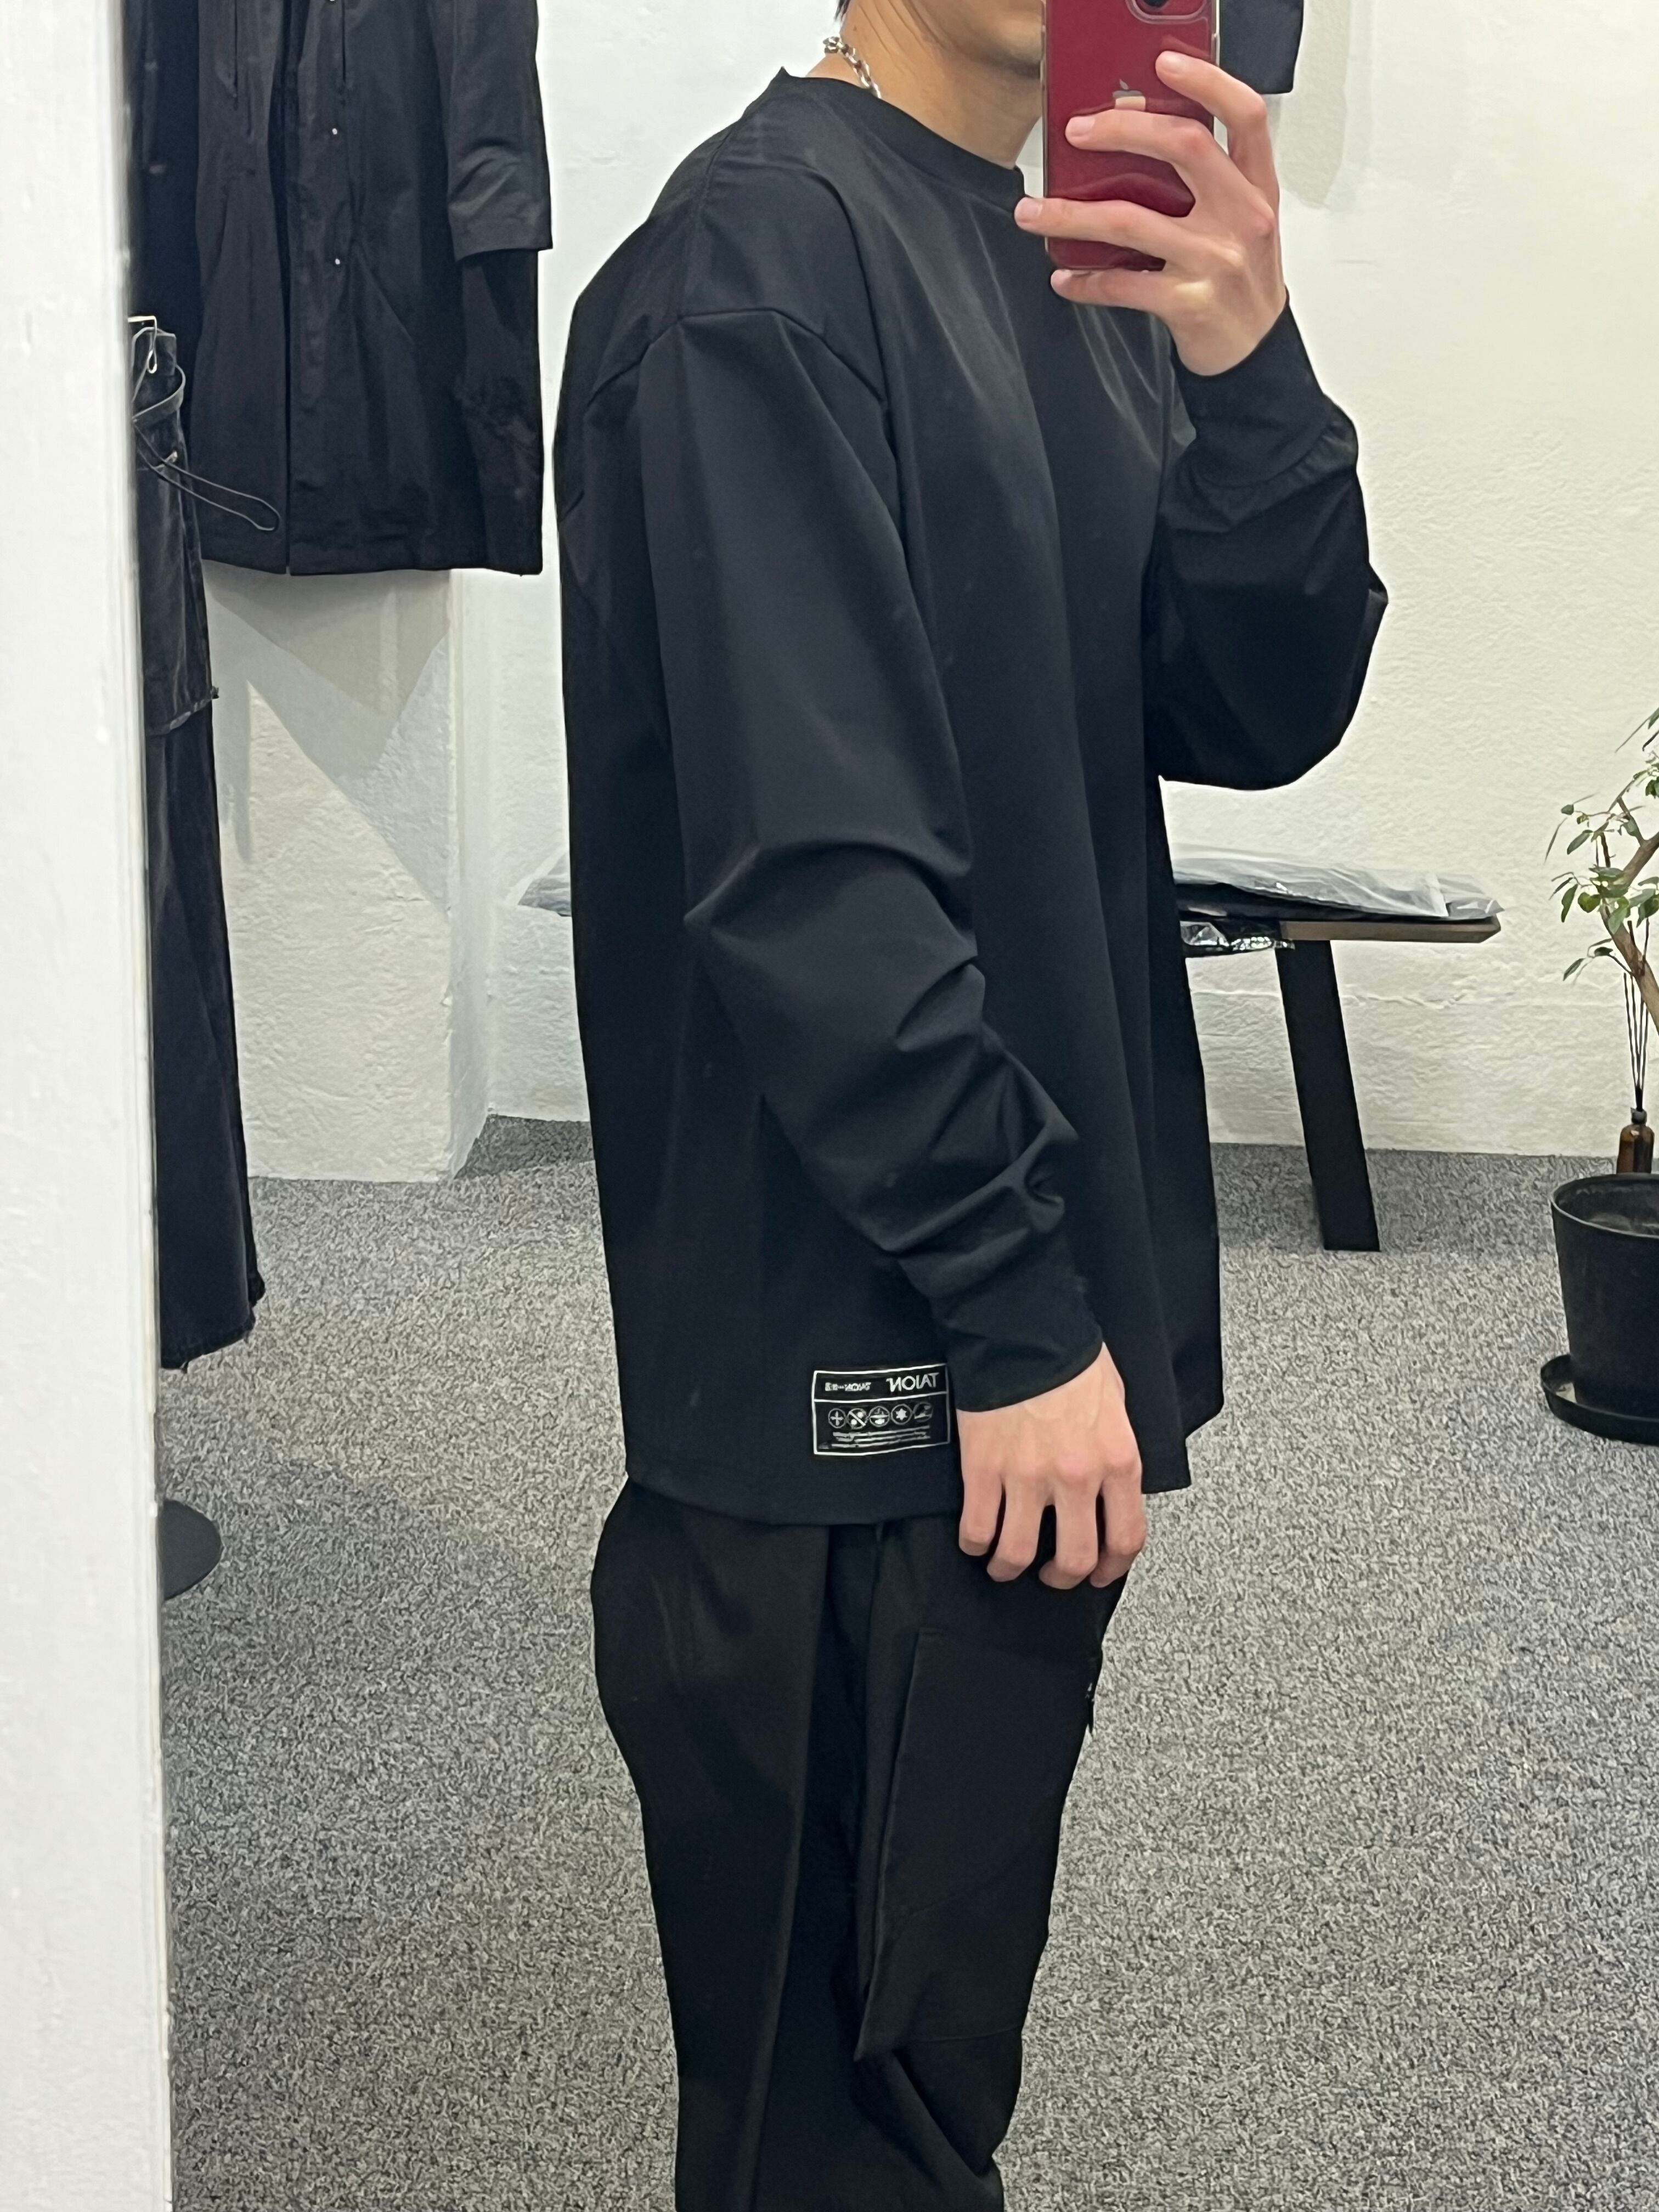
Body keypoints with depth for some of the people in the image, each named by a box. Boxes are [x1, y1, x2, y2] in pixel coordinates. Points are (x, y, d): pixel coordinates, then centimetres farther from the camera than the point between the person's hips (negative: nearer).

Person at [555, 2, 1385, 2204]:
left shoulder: (1081, 280, 13)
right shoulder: (763, 250, -14)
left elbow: (1257, 714, 3)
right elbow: (812, 861, -20)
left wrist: (1243, 366, -13)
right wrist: (1020, 1312, -18)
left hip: (1036, 1329, 8)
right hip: (861, 1365, -8)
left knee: (942, 2018, 20)